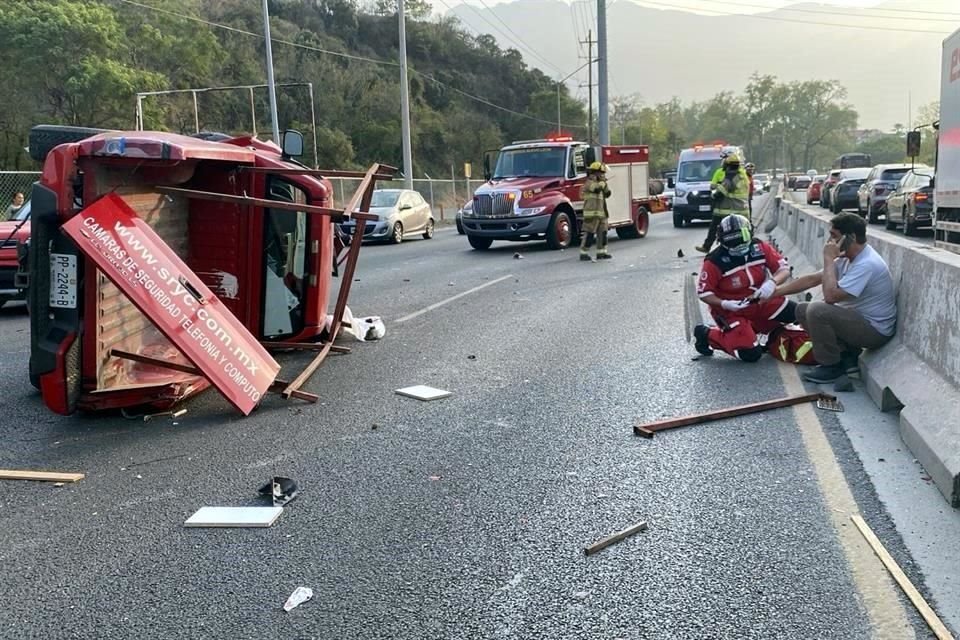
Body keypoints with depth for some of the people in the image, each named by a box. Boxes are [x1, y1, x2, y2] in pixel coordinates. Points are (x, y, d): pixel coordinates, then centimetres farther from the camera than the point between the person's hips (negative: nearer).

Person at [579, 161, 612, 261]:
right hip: (591, 213, -9)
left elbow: (607, 194, 18)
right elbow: (596, 189, -26)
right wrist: (602, 182, -9)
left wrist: (605, 184, 4)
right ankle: (584, 253, -5)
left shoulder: (598, 183, 20)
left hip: (601, 213, 9)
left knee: (602, 233, 10)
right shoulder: (589, 183, -8)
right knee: (589, 234, -9)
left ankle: (601, 252, 17)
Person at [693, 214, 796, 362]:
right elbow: (703, 292, -15)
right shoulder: (715, 262, -21)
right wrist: (724, 304, -30)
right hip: (731, 310, -6)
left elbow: (784, 269, -7)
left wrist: (772, 283, -28)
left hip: (761, 301, 6)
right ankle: (708, 335, 5)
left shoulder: (760, 248, -10)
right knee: (751, 354, -17)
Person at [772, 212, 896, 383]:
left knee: (817, 310, -27)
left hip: (875, 330, -9)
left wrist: (829, 259, -22)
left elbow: (830, 296, -32)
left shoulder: (866, 264, -27)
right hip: (858, 319, 9)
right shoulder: (848, 259, 3)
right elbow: (812, 279, 8)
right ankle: (847, 354, 6)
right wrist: (776, 291, 5)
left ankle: (832, 366, -8)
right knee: (802, 310, 6)